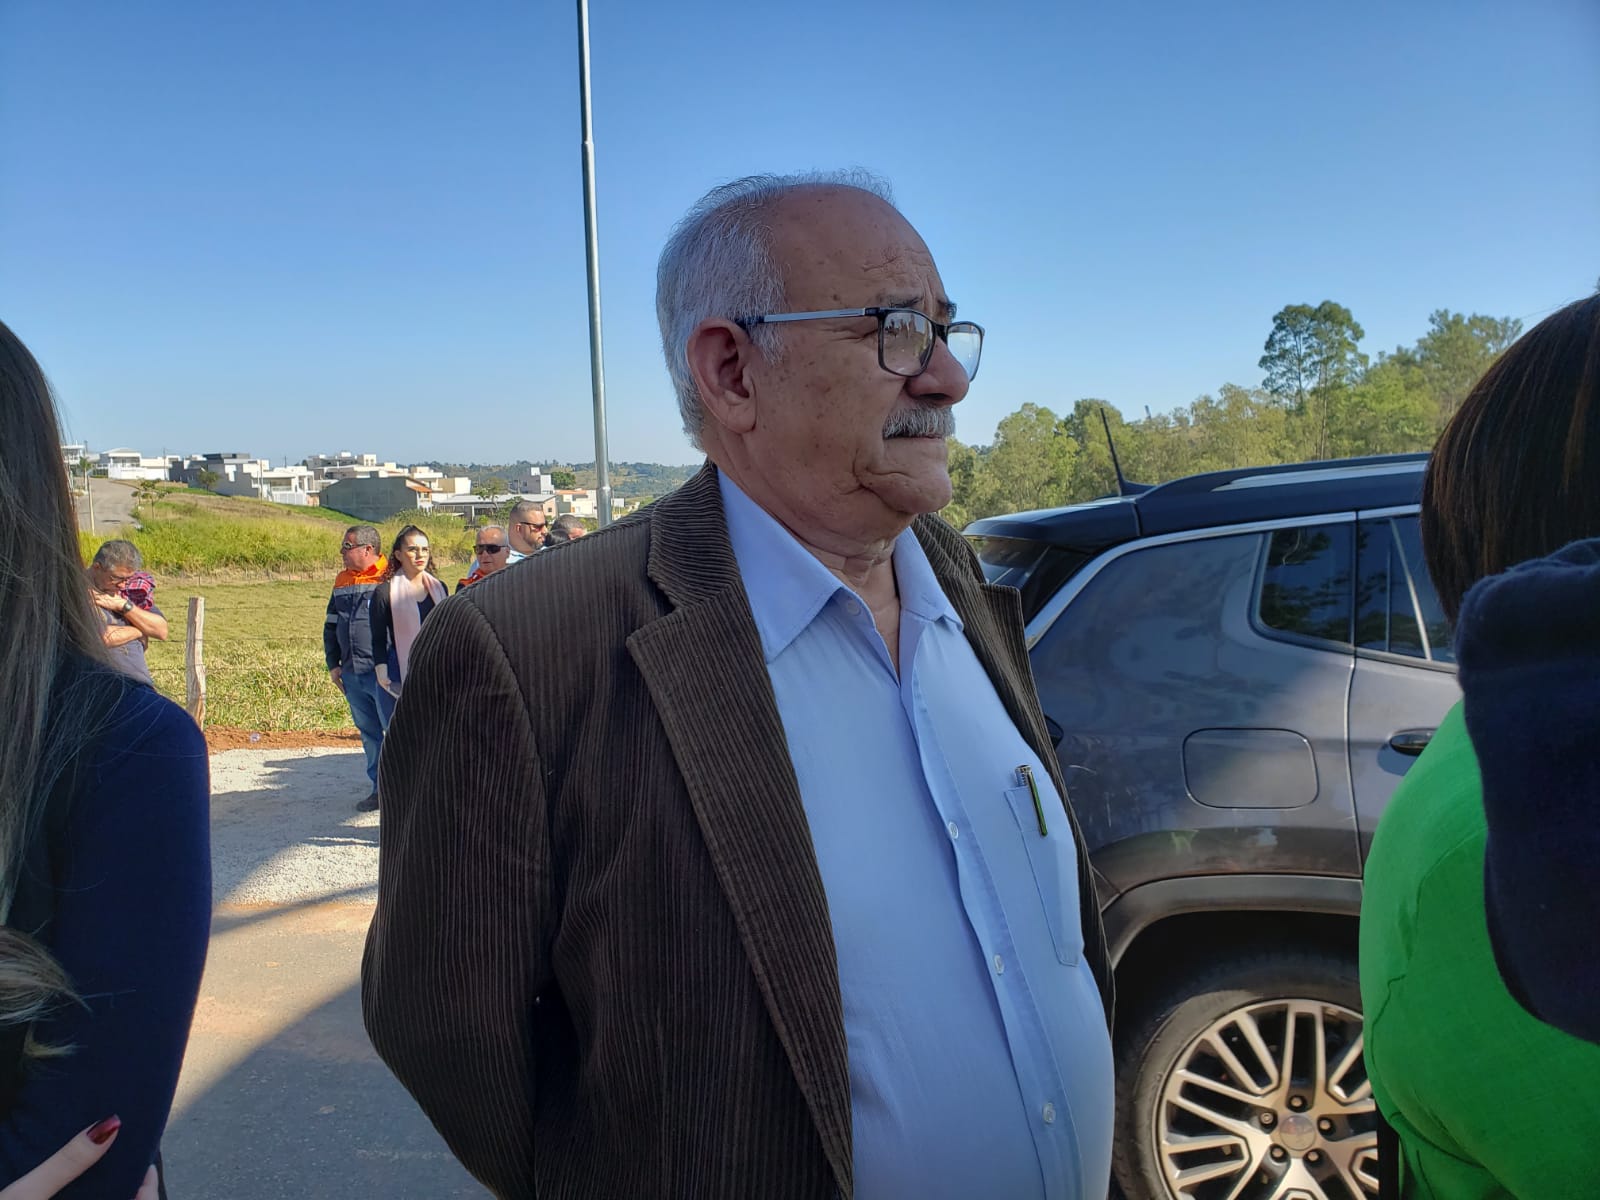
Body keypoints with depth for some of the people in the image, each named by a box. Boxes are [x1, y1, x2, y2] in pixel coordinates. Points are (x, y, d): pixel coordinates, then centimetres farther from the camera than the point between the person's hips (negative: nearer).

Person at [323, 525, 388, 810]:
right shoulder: (342, 581, 14)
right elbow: (331, 626, 22)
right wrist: (332, 664, 16)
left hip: (384, 673, -7)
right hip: (351, 674, 7)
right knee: (369, 733, 14)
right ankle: (379, 788, 24)